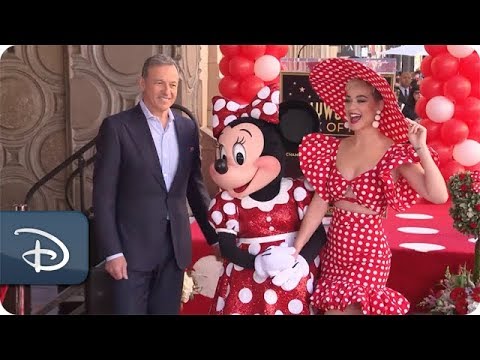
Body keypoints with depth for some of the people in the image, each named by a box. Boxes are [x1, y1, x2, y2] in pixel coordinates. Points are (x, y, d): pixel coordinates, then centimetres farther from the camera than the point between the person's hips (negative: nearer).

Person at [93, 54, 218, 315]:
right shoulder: (117, 127, -7)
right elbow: (103, 194, -9)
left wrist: (214, 236, 11)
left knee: (167, 311, 13)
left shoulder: (188, 127, 7)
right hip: (132, 246, -4)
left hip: (176, 246, 4)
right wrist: (111, 251, -13)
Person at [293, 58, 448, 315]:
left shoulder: (394, 153, -10)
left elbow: (438, 196, -21)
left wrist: (421, 149, -27)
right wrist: (295, 250, -3)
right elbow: (319, 203, 2)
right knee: (329, 307, 16)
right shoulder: (335, 148, 3)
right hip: (334, 248, 5)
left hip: (368, 253, -5)